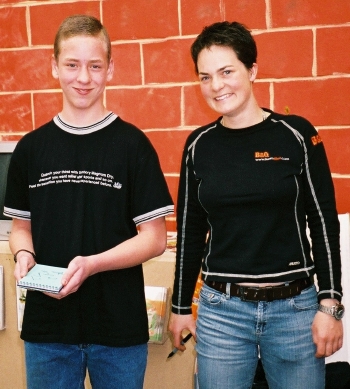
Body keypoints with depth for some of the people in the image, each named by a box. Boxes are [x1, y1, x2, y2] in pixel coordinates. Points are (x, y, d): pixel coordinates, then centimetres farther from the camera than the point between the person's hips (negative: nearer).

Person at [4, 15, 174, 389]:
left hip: (120, 329, -2)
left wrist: (91, 264, -20)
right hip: (46, 328, 3)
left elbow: (154, 238, -6)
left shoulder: (132, 144, -6)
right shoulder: (31, 148, 4)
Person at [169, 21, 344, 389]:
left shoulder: (295, 134, -5)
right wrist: (181, 307, 11)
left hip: (295, 307, -1)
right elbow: (190, 231, 8)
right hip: (220, 309, 2)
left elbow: (324, 223, -3)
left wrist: (329, 304, -6)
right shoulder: (199, 144, 2)